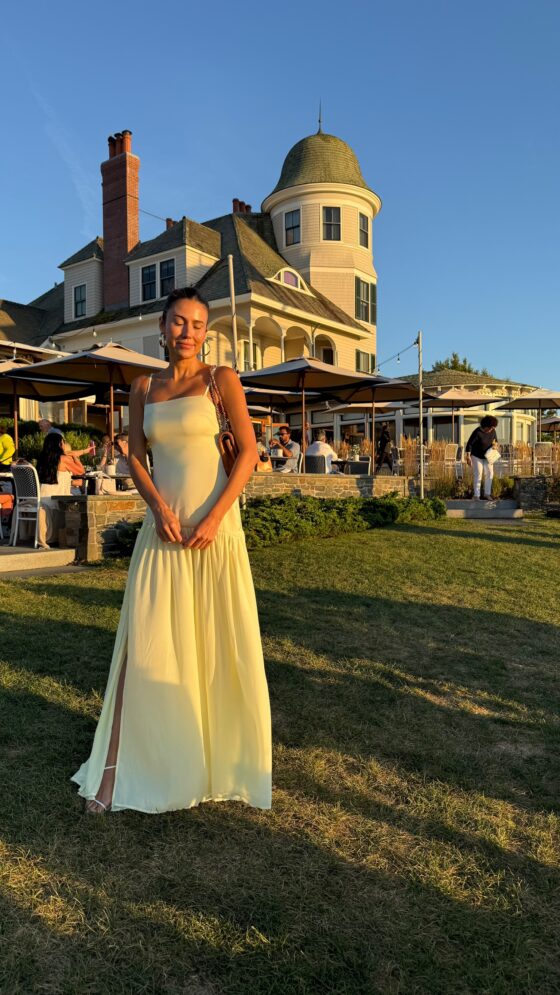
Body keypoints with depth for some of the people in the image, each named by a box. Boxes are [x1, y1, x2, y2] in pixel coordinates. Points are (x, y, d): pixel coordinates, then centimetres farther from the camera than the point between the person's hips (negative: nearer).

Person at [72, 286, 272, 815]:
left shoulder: (220, 379, 1)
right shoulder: (143, 388, 11)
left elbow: (248, 451, -6)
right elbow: (134, 455, 7)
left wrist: (215, 517, -15)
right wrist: (159, 507, -10)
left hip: (213, 524, -2)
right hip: (162, 525, 3)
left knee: (221, 642, 5)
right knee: (142, 643, -1)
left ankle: (224, 754, 27)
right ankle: (115, 767, 9)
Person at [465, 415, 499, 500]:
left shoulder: (492, 431, -10)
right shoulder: (477, 432, -27)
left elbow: (495, 440, 6)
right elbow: (469, 444, -24)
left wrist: (495, 445, -18)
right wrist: (468, 457, -27)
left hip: (487, 456, 5)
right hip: (477, 456, -5)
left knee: (489, 473, -1)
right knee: (478, 475, -9)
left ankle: (487, 494, 6)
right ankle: (476, 496, -4)